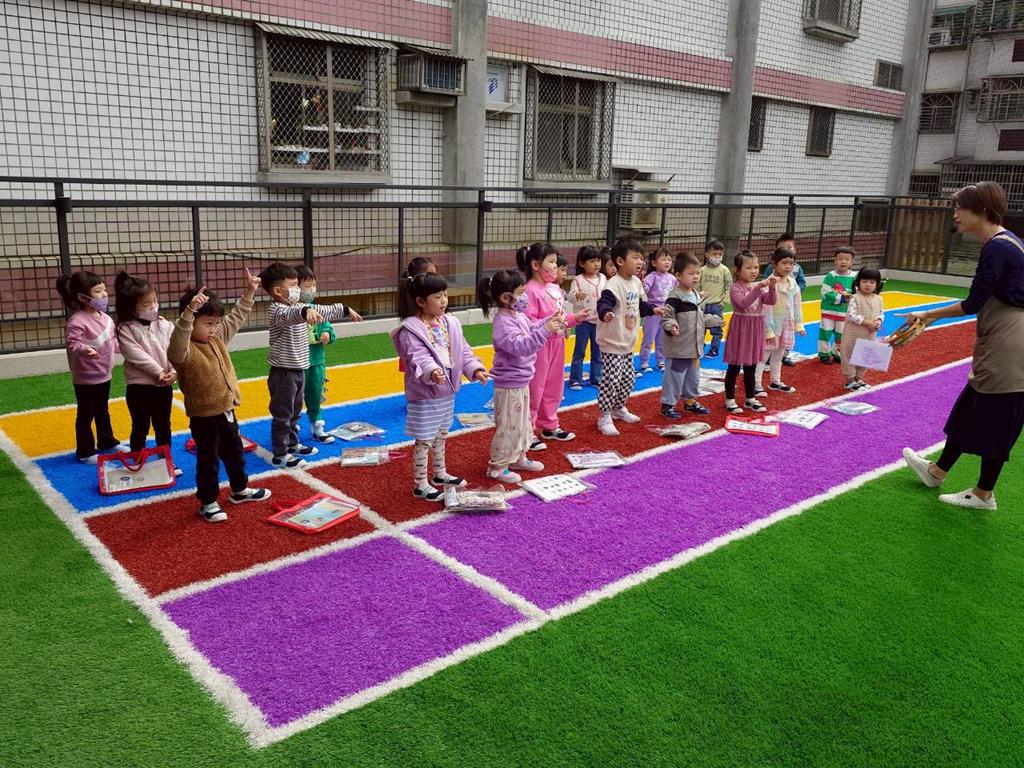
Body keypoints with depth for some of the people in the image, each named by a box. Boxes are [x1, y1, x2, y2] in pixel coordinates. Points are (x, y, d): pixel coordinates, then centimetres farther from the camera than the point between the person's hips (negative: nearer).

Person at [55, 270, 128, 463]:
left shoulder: (105, 317, 3)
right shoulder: (77, 321, -23)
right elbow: (71, 343, -29)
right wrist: (84, 349, -46)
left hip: (104, 375, 8)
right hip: (85, 378, -8)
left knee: (102, 411, 23)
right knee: (86, 415, 5)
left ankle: (107, 442, 39)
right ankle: (85, 452, 17)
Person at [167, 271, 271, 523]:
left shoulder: (218, 338, 1)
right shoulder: (185, 351, -23)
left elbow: (235, 318, 14)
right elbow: (178, 341, -46)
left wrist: (249, 293, 9)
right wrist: (189, 311, -58)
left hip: (226, 411, 8)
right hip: (204, 417, -8)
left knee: (235, 452, 23)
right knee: (208, 460, 6)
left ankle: (240, 490, 42)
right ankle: (208, 503, 22)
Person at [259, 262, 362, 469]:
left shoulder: (297, 306, 8)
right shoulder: (277, 310, -21)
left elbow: (324, 311, 19)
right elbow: (290, 315, -44)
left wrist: (345, 310, 23)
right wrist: (306, 311, -64)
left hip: (298, 370, 9)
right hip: (283, 372, -9)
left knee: (295, 412, 22)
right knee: (282, 414, 1)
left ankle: (293, 444, 37)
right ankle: (280, 455, 11)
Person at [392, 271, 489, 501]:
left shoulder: (451, 323, 4)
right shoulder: (411, 329, -18)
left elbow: (462, 351, 6)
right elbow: (419, 358, -29)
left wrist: (475, 369, -9)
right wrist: (432, 372, -48)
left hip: (447, 391, 7)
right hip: (424, 395, -7)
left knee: (441, 435, 23)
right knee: (424, 441, 3)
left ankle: (440, 474, 40)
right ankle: (420, 485, 16)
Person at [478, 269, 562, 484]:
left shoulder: (518, 315, 5)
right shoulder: (503, 322, -24)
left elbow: (531, 328, 24)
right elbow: (520, 346, -35)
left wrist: (549, 321, 9)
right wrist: (545, 331, -38)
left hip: (521, 381, 10)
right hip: (509, 383, -10)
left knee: (522, 421, 22)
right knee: (509, 425, 0)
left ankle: (519, 458, 37)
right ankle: (497, 467, 12)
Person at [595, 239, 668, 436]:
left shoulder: (636, 282, 8)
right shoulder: (614, 285, -22)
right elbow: (603, 303, -36)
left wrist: (653, 309, 16)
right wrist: (605, 313, -55)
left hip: (628, 342, 9)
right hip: (613, 342, -9)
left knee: (628, 378, 19)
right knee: (611, 380, -8)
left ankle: (619, 408, 37)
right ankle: (604, 417, 2)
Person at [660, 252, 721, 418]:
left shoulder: (697, 295, 10)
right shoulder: (675, 298, -19)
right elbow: (666, 318, -22)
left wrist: (715, 320, 26)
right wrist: (671, 327, -41)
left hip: (694, 347, 9)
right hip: (678, 349, -8)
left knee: (693, 377, 20)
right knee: (674, 377, 1)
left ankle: (691, 401, 35)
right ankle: (667, 404, 13)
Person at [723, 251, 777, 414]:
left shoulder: (758, 286, 7)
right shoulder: (736, 288, -12)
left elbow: (771, 301, -4)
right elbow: (744, 303, -29)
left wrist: (771, 287, -21)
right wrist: (759, 287, -36)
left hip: (755, 330, 6)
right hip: (740, 329, -6)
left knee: (751, 367, 15)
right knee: (734, 367, 2)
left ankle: (750, 399, 25)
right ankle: (730, 400, 11)